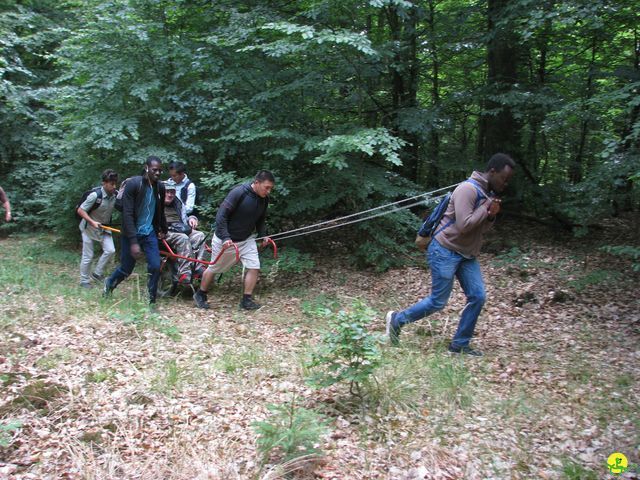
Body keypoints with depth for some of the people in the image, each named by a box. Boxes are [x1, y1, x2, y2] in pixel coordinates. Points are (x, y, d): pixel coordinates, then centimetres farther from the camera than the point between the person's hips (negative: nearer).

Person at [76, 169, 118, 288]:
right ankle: (84, 281, 19)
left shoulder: (115, 195, -12)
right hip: (89, 228, -5)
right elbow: (80, 210, -20)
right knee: (88, 256, 2)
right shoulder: (95, 195, -27)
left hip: (104, 228, 5)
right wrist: (92, 222, -30)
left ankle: (97, 273, 11)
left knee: (110, 250, -9)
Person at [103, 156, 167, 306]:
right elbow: (127, 214, -21)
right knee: (126, 268, 7)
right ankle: (110, 282, 40)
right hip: (131, 234, -4)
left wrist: (163, 230, 23)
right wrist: (133, 242, -26)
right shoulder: (133, 184, -18)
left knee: (155, 266, -8)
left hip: (149, 233, 4)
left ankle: (151, 300, 8)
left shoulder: (160, 187, -2)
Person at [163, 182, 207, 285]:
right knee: (183, 238, -36)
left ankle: (198, 268, -25)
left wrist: (191, 219, 8)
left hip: (181, 231, 6)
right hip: (165, 233, -6)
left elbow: (184, 218, 32)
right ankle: (184, 274, -42)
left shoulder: (178, 203, 25)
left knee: (199, 235, -20)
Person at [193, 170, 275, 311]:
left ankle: (246, 300, 6)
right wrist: (225, 238, -30)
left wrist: (263, 235, -3)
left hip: (246, 239, 5)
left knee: (254, 267, -8)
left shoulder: (264, 199, -5)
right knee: (214, 268, 10)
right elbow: (221, 215, -25)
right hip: (225, 239, -5)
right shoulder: (239, 192, -26)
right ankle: (200, 295, 33)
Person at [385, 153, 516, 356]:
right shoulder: (468, 189, -19)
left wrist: (491, 216, -3)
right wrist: (485, 208, -15)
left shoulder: (488, 193, 11)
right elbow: (464, 225, -26)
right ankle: (397, 319, 16)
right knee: (438, 302, -4)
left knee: (478, 297, 2)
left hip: (467, 254, 9)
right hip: (446, 251, -9)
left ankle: (459, 345, 14)